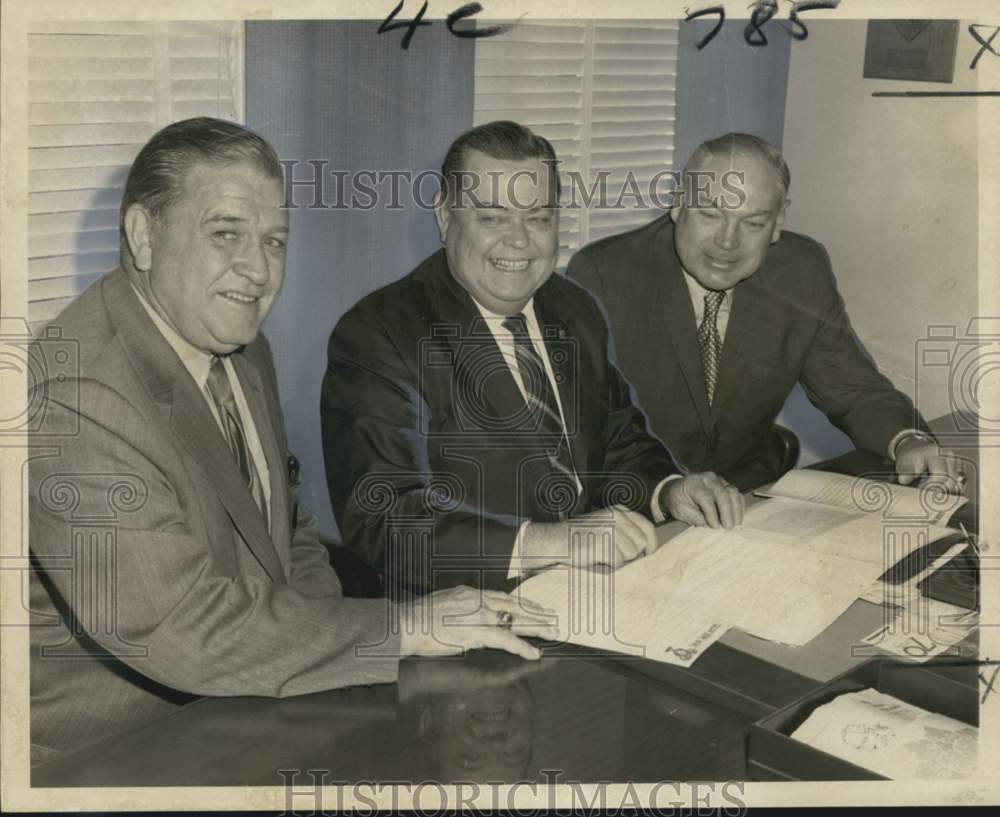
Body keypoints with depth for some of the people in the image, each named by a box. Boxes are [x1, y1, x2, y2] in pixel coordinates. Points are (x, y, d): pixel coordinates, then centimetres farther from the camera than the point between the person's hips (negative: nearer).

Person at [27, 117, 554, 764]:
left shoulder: (240, 347, 6)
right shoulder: (77, 400, -25)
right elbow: (184, 632, -28)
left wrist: (325, 624, -5)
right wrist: (406, 629, -24)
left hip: (237, 713, 8)